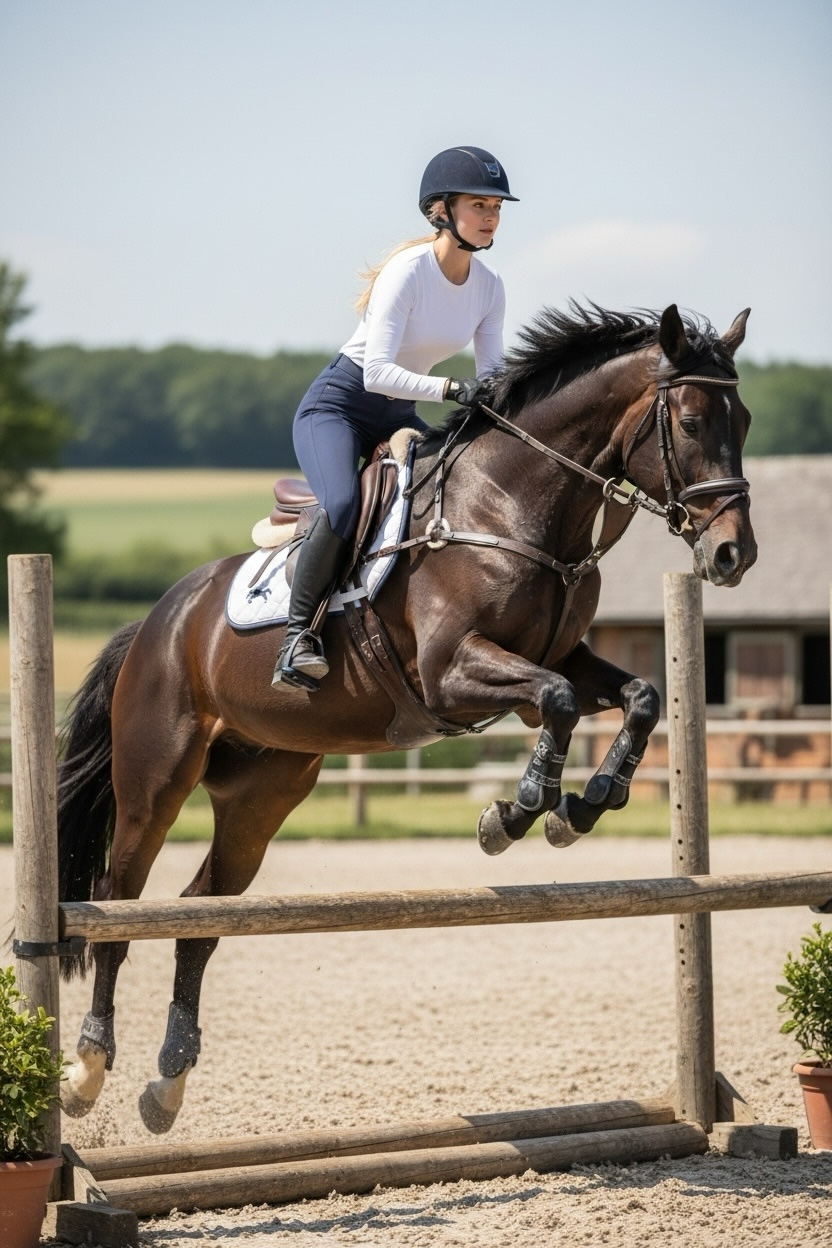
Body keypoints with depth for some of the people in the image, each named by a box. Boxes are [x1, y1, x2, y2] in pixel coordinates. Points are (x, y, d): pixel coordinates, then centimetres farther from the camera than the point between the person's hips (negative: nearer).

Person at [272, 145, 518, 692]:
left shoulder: (489, 286, 0)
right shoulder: (407, 272, -22)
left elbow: (492, 374, 1)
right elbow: (378, 371, -29)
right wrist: (453, 389, -40)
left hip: (399, 418, 7)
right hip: (338, 405, -7)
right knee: (343, 505, -33)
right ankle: (298, 632, -21)